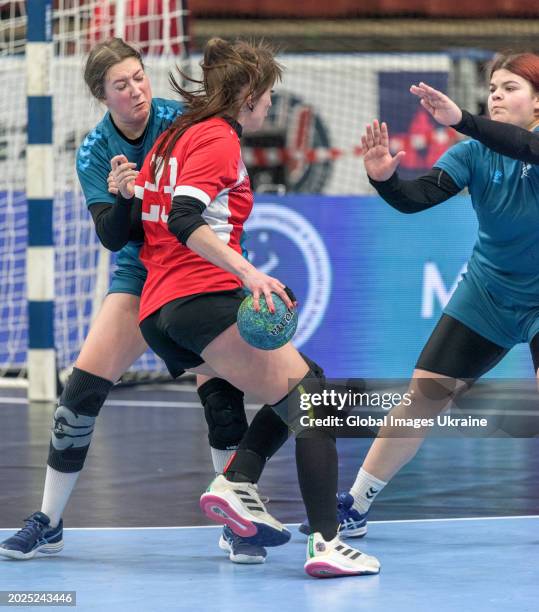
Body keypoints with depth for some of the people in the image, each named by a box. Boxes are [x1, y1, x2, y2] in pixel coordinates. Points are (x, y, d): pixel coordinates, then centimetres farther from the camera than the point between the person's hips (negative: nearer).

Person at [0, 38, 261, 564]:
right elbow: (112, 235, -14)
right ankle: (47, 524, 7)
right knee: (81, 390, -6)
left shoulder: (182, 121, -14)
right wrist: (121, 199, -34)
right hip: (139, 276, 2)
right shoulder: (94, 154, -7)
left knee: (221, 392, -19)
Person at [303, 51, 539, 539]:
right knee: (425, 392, 2)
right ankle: (354, 508, 9)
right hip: (487, 294, 3)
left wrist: (461, 121, -53)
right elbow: (416, 197, -19)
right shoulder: (473, 155, -7)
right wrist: (384, 178, -41)